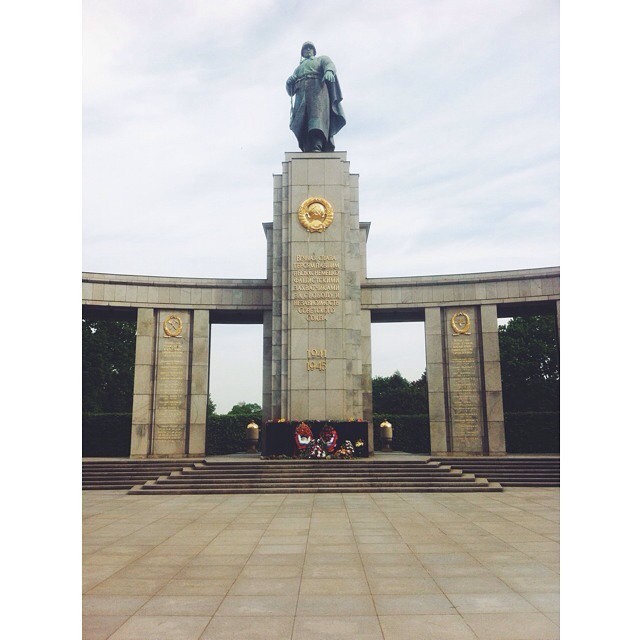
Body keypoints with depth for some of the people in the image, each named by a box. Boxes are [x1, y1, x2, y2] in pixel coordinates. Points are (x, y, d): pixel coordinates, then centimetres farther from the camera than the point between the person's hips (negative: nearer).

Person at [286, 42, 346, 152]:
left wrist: (329, 72, -23)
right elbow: (291, 91, 27)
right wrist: (289, 82, 2)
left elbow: (330, 65, 3)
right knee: (303, 126, -20)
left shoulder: (322, 59, 30)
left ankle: (317, 148, -52)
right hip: (302, 96, 4)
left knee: (318, 115, -31)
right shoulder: (298, 69, 39)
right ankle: (308, 150, -35)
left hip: (318, 89, -4)